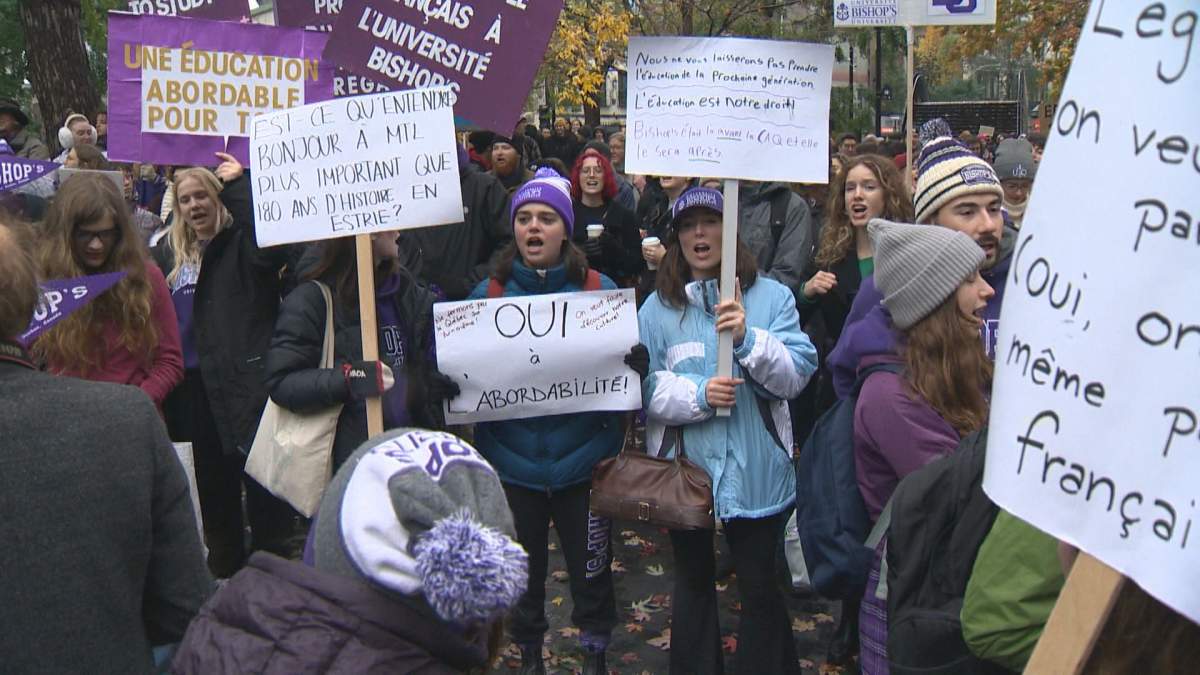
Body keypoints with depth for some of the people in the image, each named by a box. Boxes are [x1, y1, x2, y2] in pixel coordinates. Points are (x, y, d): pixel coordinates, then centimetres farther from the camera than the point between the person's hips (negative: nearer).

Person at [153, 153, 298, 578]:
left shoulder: (242, 243, -5)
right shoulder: (170, 252, 13)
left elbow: (274, 238, -29)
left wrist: (240, 184, -26)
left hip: (244, 379, -7)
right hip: (196, 382, 7)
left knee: (260, 472, -1)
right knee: (213, 477, 17)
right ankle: (224, 568, 32)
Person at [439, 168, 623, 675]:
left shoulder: (600, 290, -3)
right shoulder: (488, 294, 0)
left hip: (582, 460, -1)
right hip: (512, 462, 1)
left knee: (590, 570, 13)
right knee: (522, 571, 17)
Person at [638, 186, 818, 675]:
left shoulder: (771, 296, -2)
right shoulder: (658, 307, 0)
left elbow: (795, 375, -11)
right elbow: (642, 386, -8)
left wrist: (748, 339, -25)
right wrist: (696, 394, -23)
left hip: (756, 471, -1)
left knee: (761, 587, 10)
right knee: (693, 582, 19)